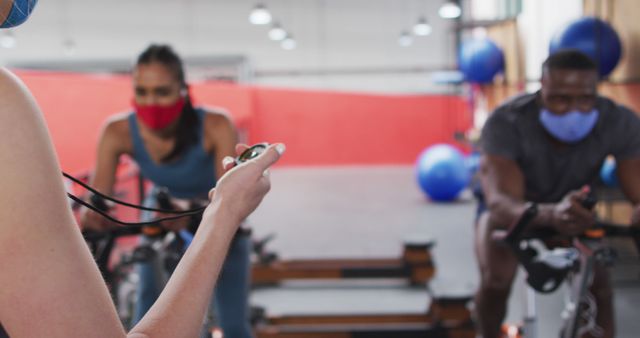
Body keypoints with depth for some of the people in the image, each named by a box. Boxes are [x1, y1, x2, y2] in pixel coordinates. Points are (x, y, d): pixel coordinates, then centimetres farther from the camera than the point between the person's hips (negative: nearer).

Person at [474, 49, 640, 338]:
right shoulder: (506, 123, -36)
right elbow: (501, 204, -47)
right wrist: (551, 214, -70)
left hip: (575, 206, 2)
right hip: (512, 208, -2)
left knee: (597, 281, -21)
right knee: (496, 281, -24)